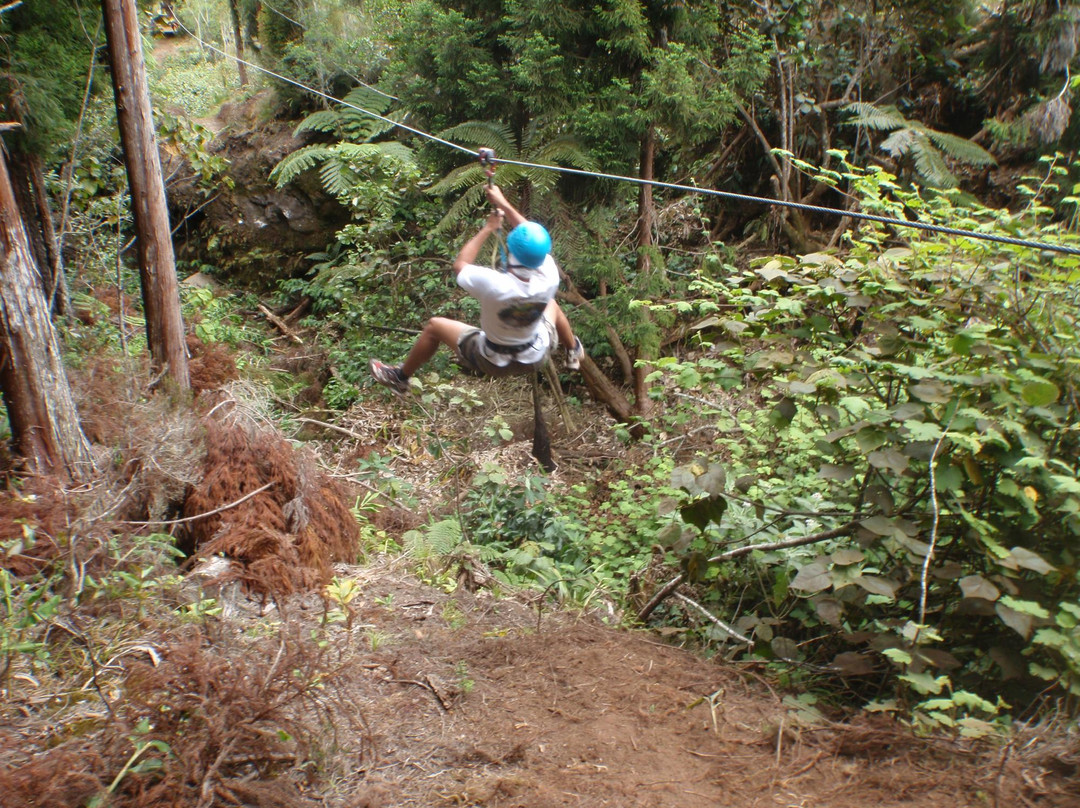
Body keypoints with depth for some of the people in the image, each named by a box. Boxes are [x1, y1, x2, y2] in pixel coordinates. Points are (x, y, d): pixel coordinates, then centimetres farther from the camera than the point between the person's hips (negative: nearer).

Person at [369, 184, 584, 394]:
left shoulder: (493, 284, -37)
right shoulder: (549, 279, -27)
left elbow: (460, 264, -15)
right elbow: (534, 237, -8)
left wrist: (487, 229, -7)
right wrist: (503, 203, -2)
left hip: (492, 362, -3)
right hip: (536, 359, 3)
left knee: (435, 325, 16)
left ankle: (400, 377, 36)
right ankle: (574, 352, 55)